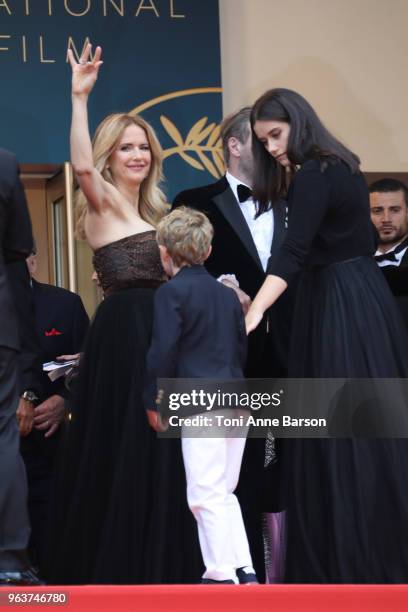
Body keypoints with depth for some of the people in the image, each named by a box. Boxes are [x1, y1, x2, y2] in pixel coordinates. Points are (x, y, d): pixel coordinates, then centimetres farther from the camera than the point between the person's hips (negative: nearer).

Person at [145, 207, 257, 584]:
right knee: (225, 492, 15)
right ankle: (245, 570, 10)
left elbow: (163, 351, -10)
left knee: (206, 494, -3)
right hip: (237, 400, 7)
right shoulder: (228, 294, 16)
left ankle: (221, 574, -2)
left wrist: (152, 402, -3)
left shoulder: (171, 292, -5)